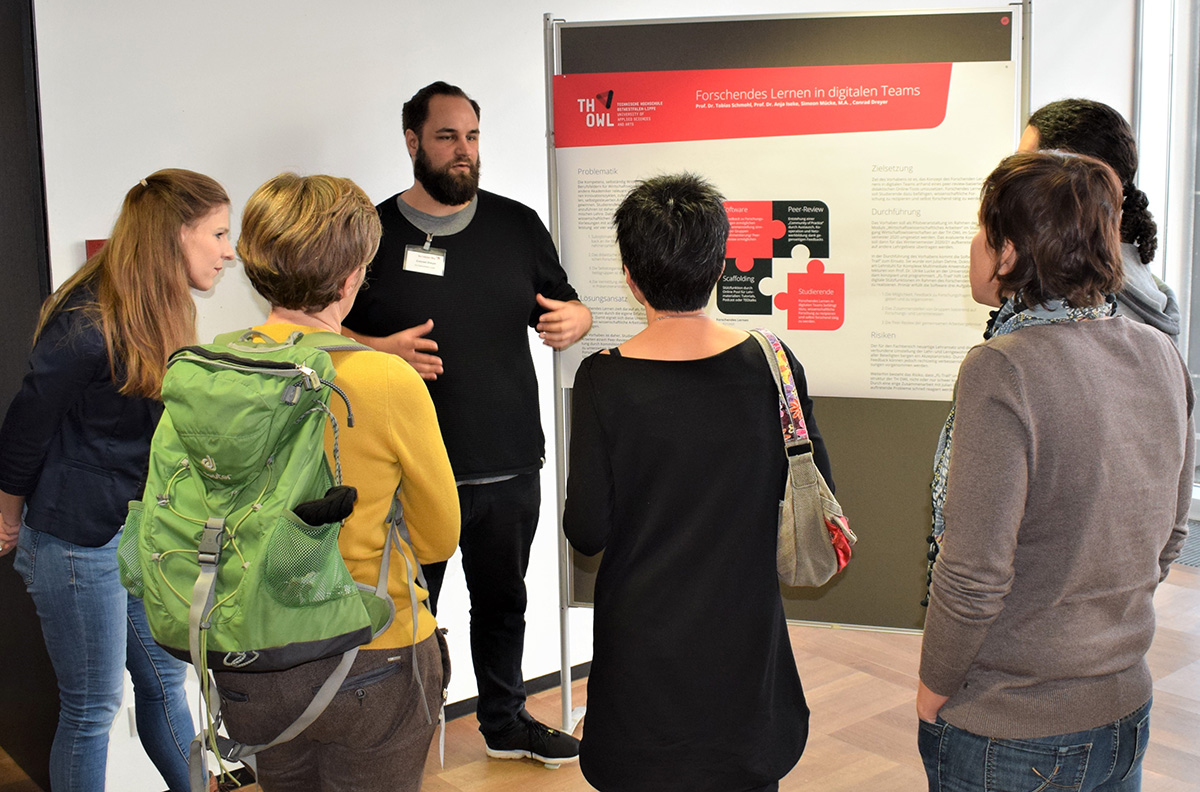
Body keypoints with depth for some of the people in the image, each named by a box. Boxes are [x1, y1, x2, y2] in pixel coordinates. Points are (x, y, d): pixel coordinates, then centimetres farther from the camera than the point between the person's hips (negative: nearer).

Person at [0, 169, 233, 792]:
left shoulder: (160, 314, 4)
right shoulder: (88, 325, -23)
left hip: (143, 529, 8)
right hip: (79, 542, -8)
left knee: (165, 681, 19)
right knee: (91, 709, 7)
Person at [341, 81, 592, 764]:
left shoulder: (518, 225, 6)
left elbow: (561, 307, 14)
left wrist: (575, 318, -10)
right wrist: (379, 349, -18)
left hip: (511, 468, 3)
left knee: (503, 602, 20)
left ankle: (506, 720, 41)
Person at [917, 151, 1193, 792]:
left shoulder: (1001, 370, -24)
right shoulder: (1161, 357, -2)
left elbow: (975, 576, -23)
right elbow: (1170, 533, 9)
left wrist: (933, 690, -8)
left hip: (1007, 735, -6)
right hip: (1125, 709, 6)